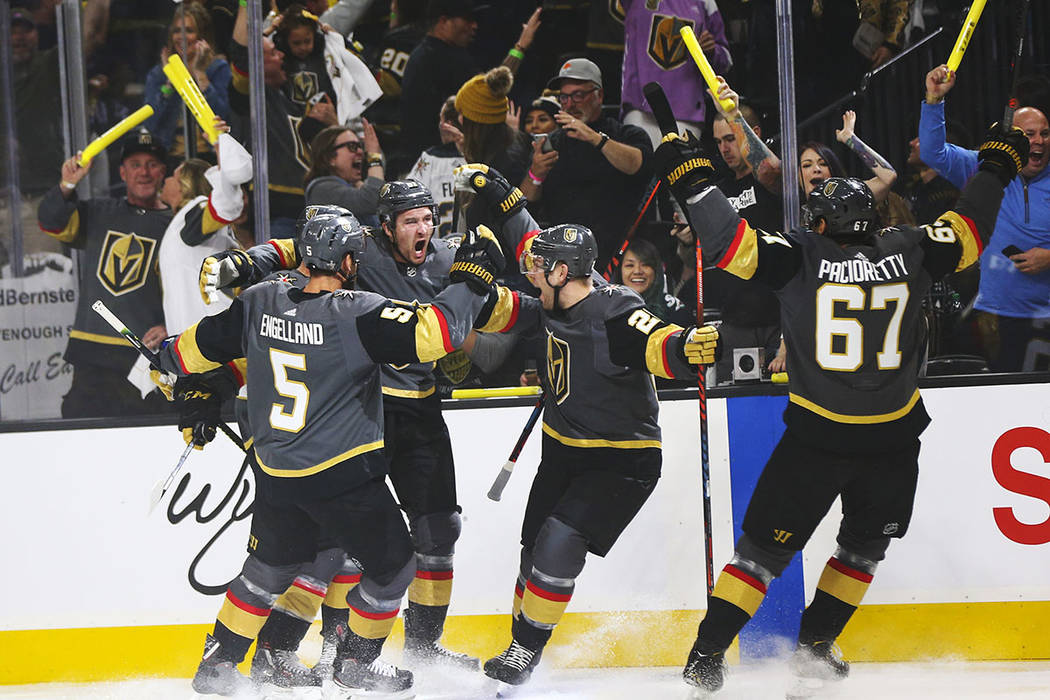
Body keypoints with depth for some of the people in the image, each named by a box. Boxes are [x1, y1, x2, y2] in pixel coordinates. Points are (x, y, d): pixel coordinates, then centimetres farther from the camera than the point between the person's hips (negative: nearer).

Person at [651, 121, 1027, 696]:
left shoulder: (800, 259, -6)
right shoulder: (907, 253, 0)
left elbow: (729, 242, -12)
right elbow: (967, 232, 13)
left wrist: (692, 180, -2)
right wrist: (995, 168, 27)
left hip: (816, 437, -1)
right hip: (892, 442, 1)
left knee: (766, 546, 7)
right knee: (865, 545, 24)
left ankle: (708, 654, 5)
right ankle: (813, 648, 25)